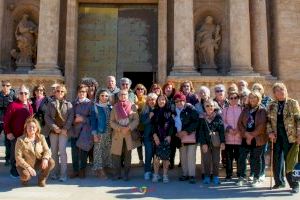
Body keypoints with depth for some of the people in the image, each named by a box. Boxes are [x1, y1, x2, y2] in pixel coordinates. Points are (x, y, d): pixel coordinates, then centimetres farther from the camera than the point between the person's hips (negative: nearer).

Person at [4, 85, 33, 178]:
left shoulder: (29, 106, 10)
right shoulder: (13, 105, -10)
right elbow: (6, 119, -11)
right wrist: (8, 132, -14)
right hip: (16, 135, -6)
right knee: (15, 153, 6)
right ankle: (14, 171, 20)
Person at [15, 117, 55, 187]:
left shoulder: (41, 137, -4)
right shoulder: (20, 140, -14)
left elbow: (47, 150, -7)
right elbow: (18, 157, -16)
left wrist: (45, 158, -31)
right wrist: (28, 167, -26)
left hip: (37, 162, 3)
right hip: (24, 165, -3)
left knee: (51, 162, -23)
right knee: (26, 175, -34)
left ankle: (42, 179, 4)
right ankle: (24, 178, 7)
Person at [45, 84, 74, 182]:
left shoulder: (68, 104, 8)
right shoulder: (51, 104, 11)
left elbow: (71, 117, 0)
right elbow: (47, 117, 3)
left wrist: (65, 128, -12)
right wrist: (54, 127, -10)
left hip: (64, 130, -2)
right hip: (53, 130, 2)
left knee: (62, 151, -11)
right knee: (54, 151, 5)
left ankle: (63, 174, -7)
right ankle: (55, 173, 15)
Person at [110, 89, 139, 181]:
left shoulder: (132, 106, 3)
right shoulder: (115, 107, 7)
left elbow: (136, 120, -2)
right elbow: (112, 121, 3)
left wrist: (128, 128, -15)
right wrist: (120, 128, -12)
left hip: (129, 134, -1)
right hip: (117, 134, 1)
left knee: (128, 154, 3)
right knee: (116, 154, -1)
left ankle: (126, 174, 13)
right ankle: (117, 173, 13)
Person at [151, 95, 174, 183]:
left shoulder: (169, 112, 6)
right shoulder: (154, 112, 8)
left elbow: (172, 124, 1)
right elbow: (152, 124, 3)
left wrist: (169, 136, -8)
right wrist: (155, 135, -8)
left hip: (167, 137, 0)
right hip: (157, 137, 0)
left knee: (166, 156, 1)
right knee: (156, 156, -4)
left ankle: (165, 175, 11)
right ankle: (156, 175, 8)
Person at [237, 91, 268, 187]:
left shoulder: (262, 111, -1)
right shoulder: (245, 110, 11)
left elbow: (262, 125, -11)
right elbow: (239, 123, 4)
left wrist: (252, 135, -14)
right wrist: (246, 134, -10)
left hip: (258, 139, -3)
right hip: (245, 139, 3)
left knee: (256, 159, 5)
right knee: (241, 158, 0)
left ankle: (256, 179, 18)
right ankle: (242, 178, 12)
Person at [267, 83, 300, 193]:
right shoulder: (272, 105, 9)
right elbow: (269, 120, 11)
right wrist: (270, 132, -4)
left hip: (289, 136, -4)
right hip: (277, 136, 4)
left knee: (290, 160, -2)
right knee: (277, 160, 10)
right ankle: (279, 181, 24)